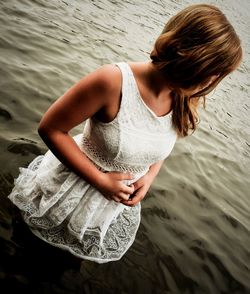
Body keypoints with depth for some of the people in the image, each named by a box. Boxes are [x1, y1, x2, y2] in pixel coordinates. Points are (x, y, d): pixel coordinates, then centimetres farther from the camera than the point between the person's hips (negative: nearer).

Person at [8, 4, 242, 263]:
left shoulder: (185, 103, -16)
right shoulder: (114, 81, -35)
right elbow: (50, 128, -25)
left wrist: (150, 176, -11)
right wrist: (100, 180, -25)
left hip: (121, 199, 5)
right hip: (75, 188, -4)